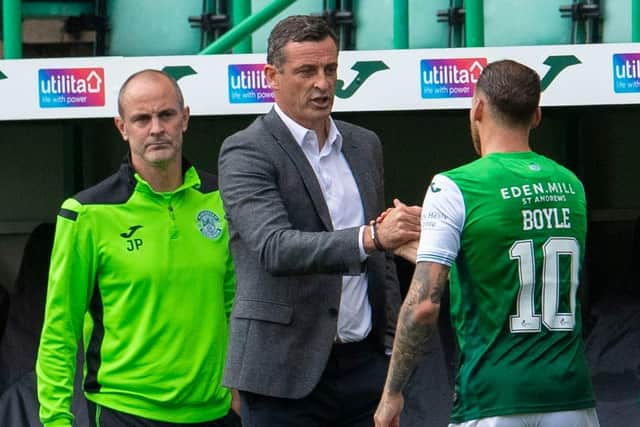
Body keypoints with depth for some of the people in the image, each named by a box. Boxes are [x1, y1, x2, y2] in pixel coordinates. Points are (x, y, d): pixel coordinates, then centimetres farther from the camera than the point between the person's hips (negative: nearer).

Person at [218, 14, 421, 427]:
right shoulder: (245, 152, -7)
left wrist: (393, 344, 14)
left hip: (365, 363, 5)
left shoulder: (365, 145, 14)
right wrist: (369, 237, -34)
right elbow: (275, 248, -22)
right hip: (287, 371, -5)